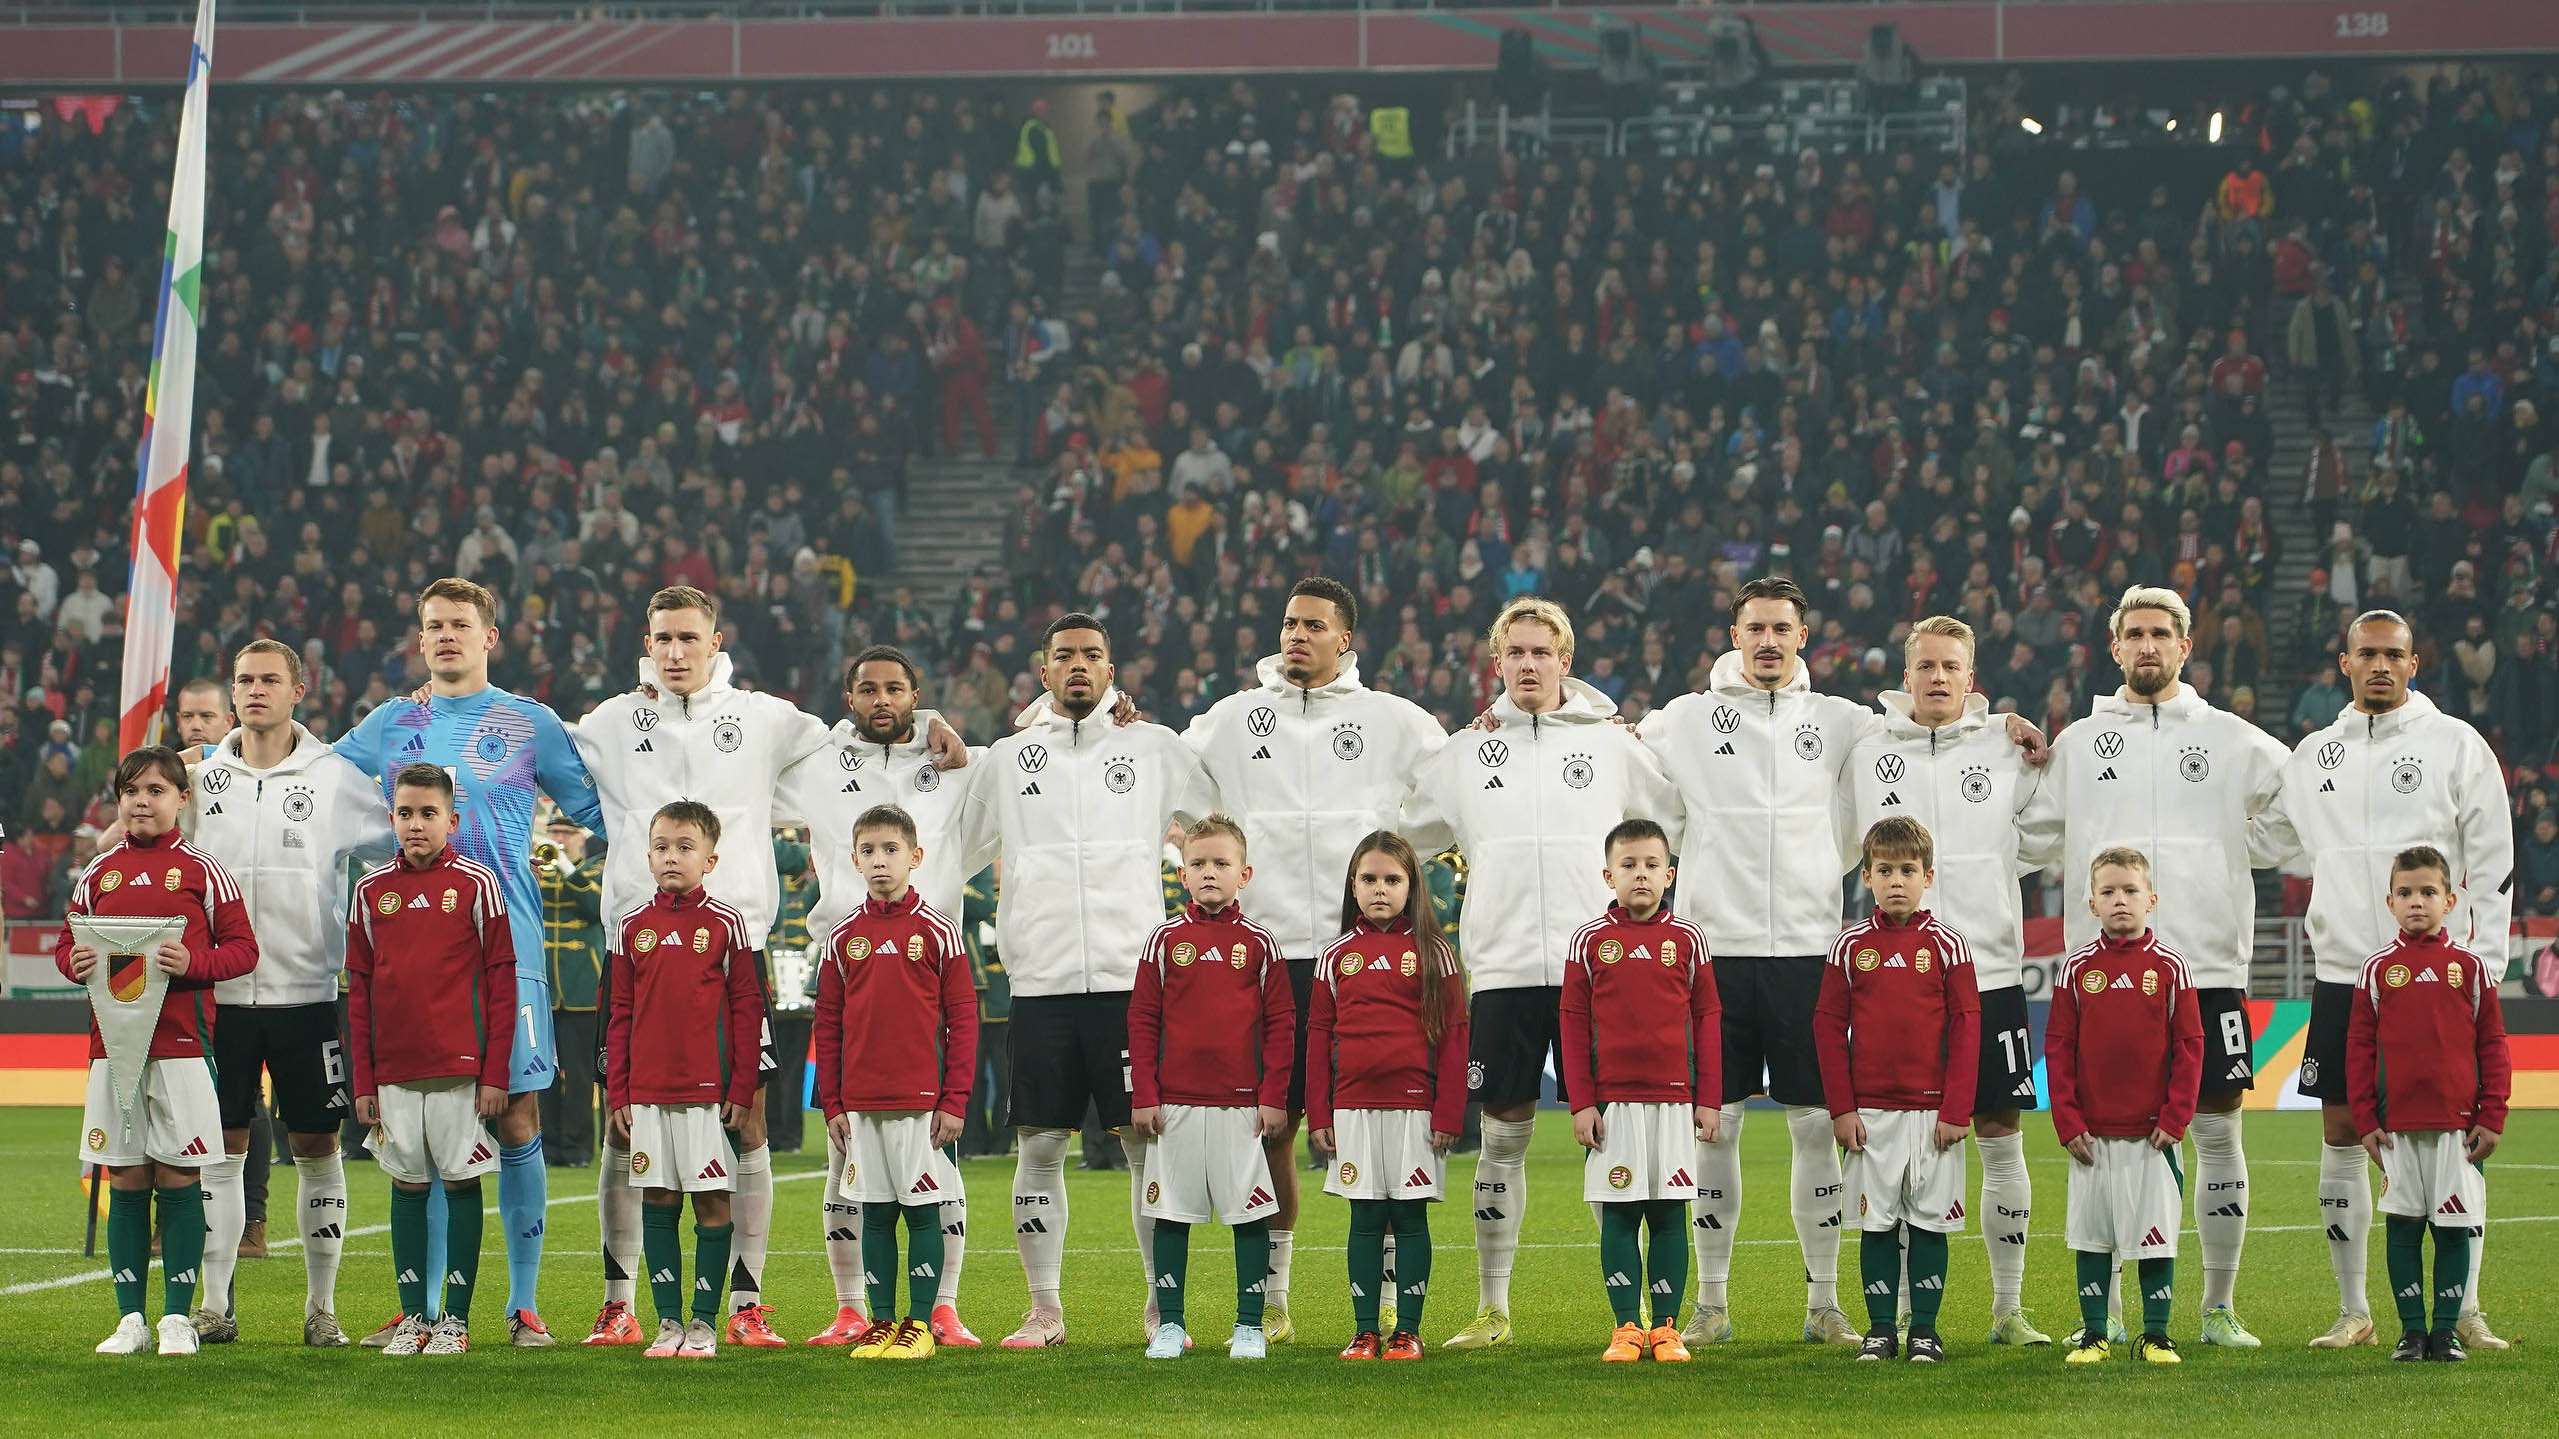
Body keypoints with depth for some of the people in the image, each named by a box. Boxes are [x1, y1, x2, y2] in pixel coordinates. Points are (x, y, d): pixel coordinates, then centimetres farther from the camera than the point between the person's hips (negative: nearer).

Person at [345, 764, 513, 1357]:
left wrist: (495, 1072, -6)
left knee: (462, 1184, 1)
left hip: (461, 1065, -3)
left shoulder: (476, 884, -1)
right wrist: (363, 1080, 6)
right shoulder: (371, 891, 7)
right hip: (394, 1069, 3)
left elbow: (502, 980, -1)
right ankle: (413, 1315, 13)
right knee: (407, 1187, 7)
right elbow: (359, 990, 10)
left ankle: (456, 1317, 6)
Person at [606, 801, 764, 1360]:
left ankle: (704, 1322, 4)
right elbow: (620, 1015, 11)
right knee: (658, 1203, 5)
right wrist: (617, 1094, 6)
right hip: (647, 1092, 3)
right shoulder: (634, 926, 8)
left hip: (708, 1090, -3)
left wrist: (742, 1090, -5)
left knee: (713, 1203, -2)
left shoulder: (725, 924, -1)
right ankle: (668, 1321, 11)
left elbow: (747, 1009, 0)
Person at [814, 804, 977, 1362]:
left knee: (923, 1210, 0)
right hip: (861, 1106, 3)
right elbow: (828, 1025, 10)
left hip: (922, 1103, -3)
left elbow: (963, 1018, -2)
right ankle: (881, 1322, 12)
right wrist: (831, 1104, 5)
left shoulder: (937, 932, -1)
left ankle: (920, 1324, 6)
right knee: (875, 1214, 6)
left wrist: (954, 1101, -6)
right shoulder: (842, 938, 7)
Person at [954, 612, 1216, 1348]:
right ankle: (1044, 1308, 9)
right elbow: (957, 845, 20)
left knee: (1150, 1141, -2)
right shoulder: (1007, 757, 11)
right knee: (1040, 1147, 2)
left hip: (1133, 977, -1)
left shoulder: (1156, 748, 7)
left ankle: (1163, 1300, 6)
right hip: (1040, 982, 1)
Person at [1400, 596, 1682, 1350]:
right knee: (1503, 1135, 4)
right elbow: (1401, 833, 22)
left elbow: (1681, 823, 15)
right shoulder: (1465, 751, 11)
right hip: (1502, 970, 1)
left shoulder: (1613, 743, 7)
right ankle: (1492, 1309, 10)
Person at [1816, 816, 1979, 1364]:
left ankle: (1925, 1329, 10)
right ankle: (1880, 1329, 11)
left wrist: (1956, 1111, -7)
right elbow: (1829, 1025, 4)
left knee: (1930, 1222, 3)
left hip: (1933, 1112, -1)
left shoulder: (1947, 945, 0)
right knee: (1876, 1222, 4)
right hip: (1869, 1110, 1)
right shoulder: (1852, 945, 3)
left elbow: (1966, 1027, -1)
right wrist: (1841, 1109, -2)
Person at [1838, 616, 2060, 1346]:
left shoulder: (2006, 751, 5)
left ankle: (2009, 1307, 10)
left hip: (1990, 971, 0)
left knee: (2001, 1138, 2)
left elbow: (2047, 835, 11)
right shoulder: (1868, 752, 7)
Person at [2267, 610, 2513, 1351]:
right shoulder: (2311, 755, 11)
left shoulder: (2456, 745, 0)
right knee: (2341, 1137, 3)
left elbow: (2493, 863, -1)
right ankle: (2353, 1311, 11)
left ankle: (2464, 1311, 3)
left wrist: (2484, 964, -6)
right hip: (2342, 976, 4)